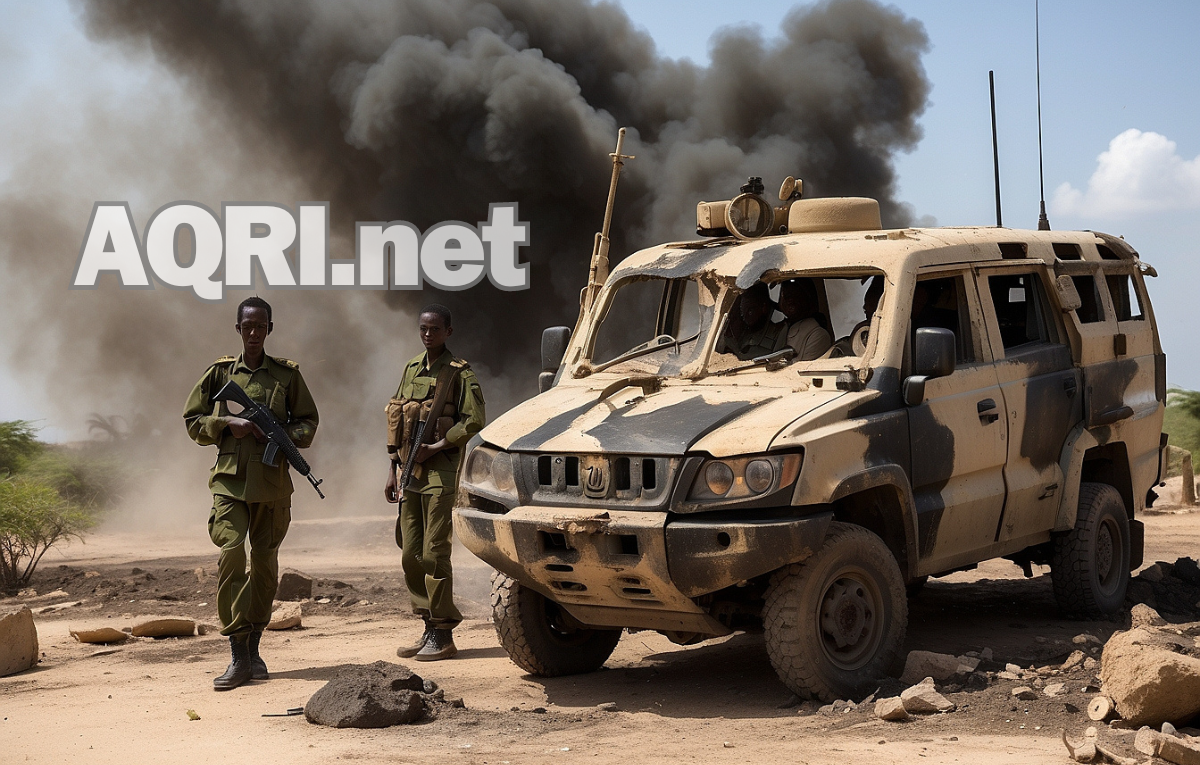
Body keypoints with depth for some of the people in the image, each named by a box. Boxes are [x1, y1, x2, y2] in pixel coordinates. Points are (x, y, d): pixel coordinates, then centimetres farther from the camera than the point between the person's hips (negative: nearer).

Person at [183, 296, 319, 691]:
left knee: (265, 562, 5)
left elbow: (308, 421, 13)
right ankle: (238, 656, -14)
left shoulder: (287, 373, 8)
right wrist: (228, 423, -7)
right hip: (230, 478, -1)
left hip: (272, 480, 2)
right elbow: (193, 420, 10)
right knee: (231, 553, -15)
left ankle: (254, 648, 19)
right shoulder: (220, 372, 7)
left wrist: (284, 436, -6)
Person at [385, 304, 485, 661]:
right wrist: (394, 470, 16)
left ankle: (443, 635, -2)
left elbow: (473, 422, -12)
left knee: (434, 553, -8)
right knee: (410, 555, 6)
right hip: (410, 471, 7)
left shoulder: (460, 373, -4)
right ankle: (430, 628, 15)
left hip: (440, 471, -7)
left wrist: (433, 449, -16)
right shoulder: (411, 369, 16)